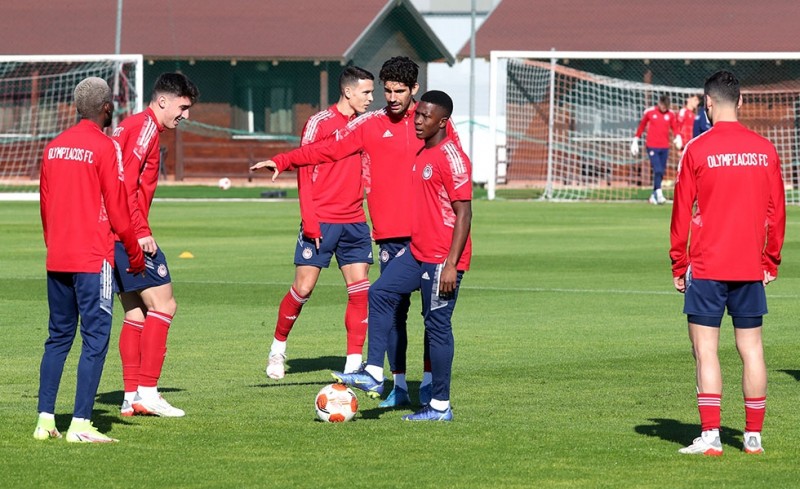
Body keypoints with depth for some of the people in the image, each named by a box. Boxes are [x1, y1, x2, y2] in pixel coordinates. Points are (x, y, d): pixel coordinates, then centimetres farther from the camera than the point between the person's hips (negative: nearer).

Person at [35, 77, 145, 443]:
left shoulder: (54, 147, 10)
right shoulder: (104, 148, -9)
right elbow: (117, 208, -8)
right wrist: (135, 253, 3)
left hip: (56, 259, 7)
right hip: (92, 258, -7)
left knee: (58, 337, 13)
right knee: (95, 338, -4)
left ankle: (45, 419, 10)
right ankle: (80, 424, -9)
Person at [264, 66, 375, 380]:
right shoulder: (320, 123, -6)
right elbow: (305, 172, -8)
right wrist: (310, 220, -14)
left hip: (354, 222, 5)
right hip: (321, 221, -5)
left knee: (360, 290, -2)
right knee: (304, 288, -3)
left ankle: (354, 364, 1)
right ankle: (278, 347, 18)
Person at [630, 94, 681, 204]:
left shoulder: (671, 114, 5)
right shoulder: (649, 112, -1)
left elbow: (674, 128, 11)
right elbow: (641, 126, 9)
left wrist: (678, 137, -10)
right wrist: (635, 140, 11)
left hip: (665, 147, 4)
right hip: (652, 146, -4)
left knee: (661, 172, 6)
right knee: (658, 170, -17)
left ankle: (653, 195, 16)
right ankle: (659, 194, -20)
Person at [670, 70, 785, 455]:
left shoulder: (697, 150, -7)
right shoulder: (765, 150, 3)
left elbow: (682, 212, -4)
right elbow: (776, 211, 8)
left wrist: (678, 265, 3)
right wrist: (771, 262, 16)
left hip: (707, 266, -4)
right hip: (751, 268, 4)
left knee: (705, 350, -2)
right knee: (751, 348, 8)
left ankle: (710, 435, -7)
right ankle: (753, 435, 9)